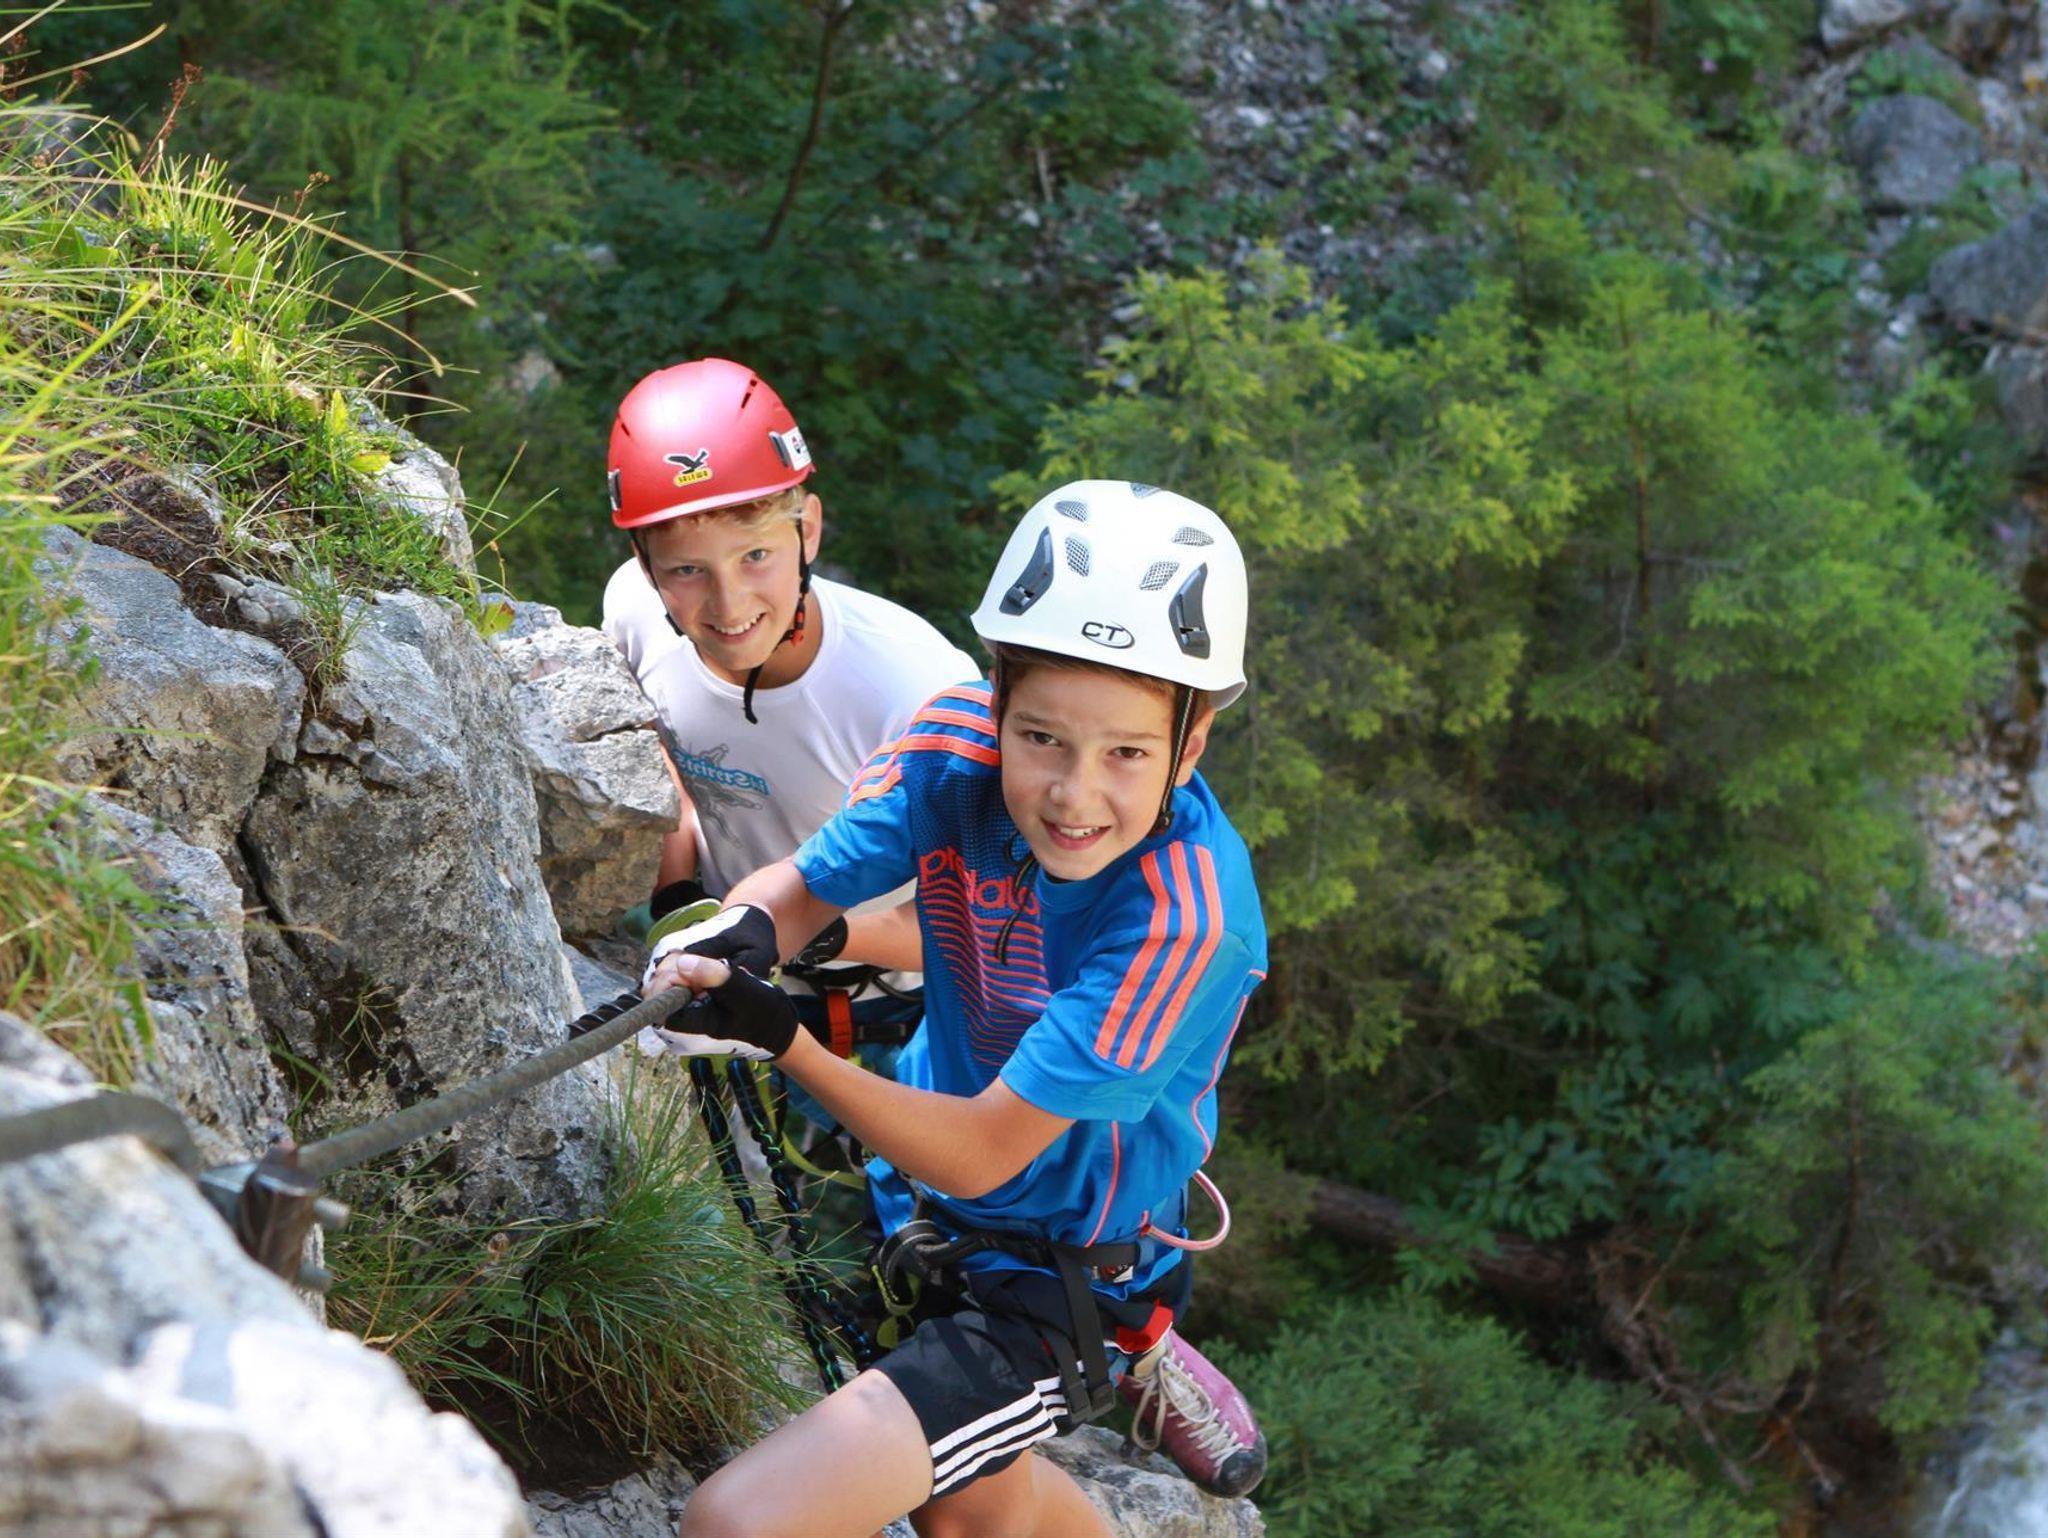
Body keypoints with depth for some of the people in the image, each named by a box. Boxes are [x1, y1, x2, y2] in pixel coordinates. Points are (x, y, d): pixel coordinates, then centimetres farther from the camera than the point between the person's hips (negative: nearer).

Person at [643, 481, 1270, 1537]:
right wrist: (742, 931, -32)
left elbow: (982, 1153, -30)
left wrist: (780, 1039, -41)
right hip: (926, 1200, 7)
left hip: (1058, 1292, -6)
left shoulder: (1187, 919, -33)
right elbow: (802, 887, -8)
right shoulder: (958, 749, -18)